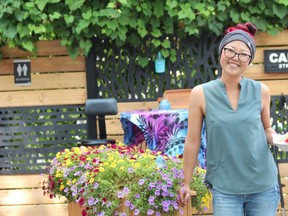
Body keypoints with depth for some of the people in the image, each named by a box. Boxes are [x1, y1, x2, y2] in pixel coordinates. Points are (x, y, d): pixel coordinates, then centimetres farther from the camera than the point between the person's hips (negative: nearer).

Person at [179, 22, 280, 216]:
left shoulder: (261, 91, -1)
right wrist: (186, 183, 5)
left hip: (264, 187, 2)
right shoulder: (201, 94, -5)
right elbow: (192, 142, 0)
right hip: (225, 189, -2)